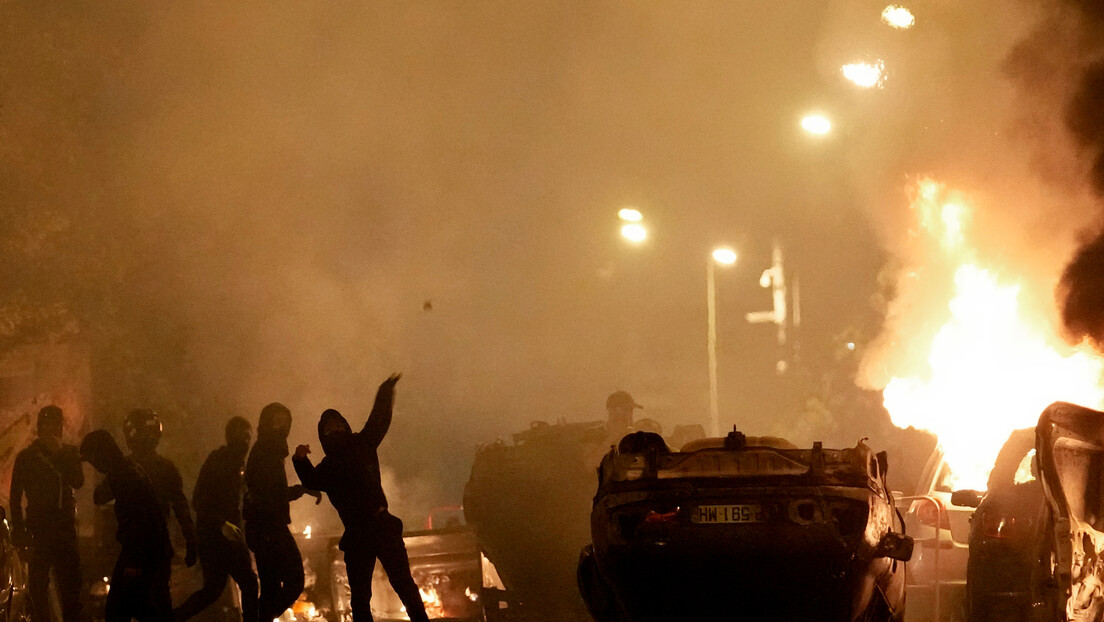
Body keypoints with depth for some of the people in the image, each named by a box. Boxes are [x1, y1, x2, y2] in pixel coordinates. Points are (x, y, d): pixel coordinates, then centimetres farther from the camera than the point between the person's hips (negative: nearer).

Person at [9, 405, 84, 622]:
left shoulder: (69, 453, 11)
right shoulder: (26, 457, 6)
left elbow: (78, 481, -6)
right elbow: (15, 497, 4)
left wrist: (59, 454, -12)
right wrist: (19, 529, -5)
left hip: (65, 528, 1)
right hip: (39, 529, -1)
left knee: (70, 587, -2)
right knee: (38, 587, -3)